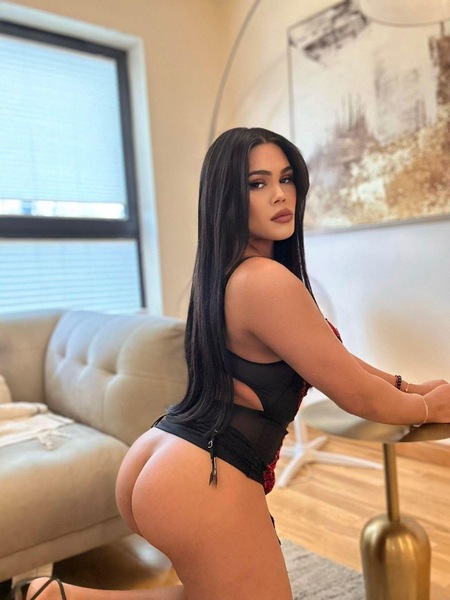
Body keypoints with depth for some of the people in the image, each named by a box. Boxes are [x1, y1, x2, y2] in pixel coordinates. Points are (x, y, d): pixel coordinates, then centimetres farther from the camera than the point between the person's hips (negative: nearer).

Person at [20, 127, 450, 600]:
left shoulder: (226, 272, 12)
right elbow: (356, 395, -10)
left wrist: (406, 385, 20)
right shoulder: (269, 281, -19)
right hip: (204, 480, -10)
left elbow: (329, 354, 19)